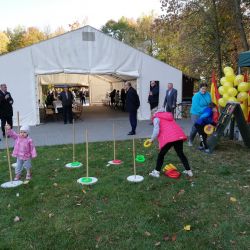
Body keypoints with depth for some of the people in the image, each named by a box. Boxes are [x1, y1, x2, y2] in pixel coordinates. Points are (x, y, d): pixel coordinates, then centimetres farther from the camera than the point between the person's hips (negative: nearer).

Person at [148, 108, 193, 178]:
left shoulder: (156, 118, 9)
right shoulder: (169, 116, 32)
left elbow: (156, 130, -1)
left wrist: (152, 139, 8)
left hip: (168, 138, -5)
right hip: (179, 135, 6)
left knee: (161, 155, 11)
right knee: (180, 154, 21)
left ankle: (156, 172, 13)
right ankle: (188, 171, 26)